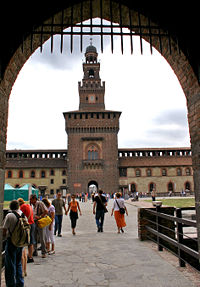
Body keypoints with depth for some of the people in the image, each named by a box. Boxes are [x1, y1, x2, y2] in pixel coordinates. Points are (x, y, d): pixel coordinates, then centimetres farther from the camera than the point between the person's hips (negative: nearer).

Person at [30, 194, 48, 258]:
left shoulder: (40, 203, -11)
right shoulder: (33, 205, 11)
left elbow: (46, 211, -18)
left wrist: (40, 217, -19)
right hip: (34, 223, 7)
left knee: (42, 239, 0)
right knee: (34, 238, 11)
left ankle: (44, 253, 11)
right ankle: (34, 252, 23)